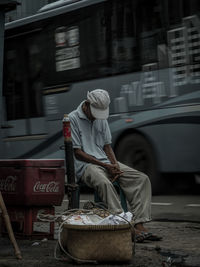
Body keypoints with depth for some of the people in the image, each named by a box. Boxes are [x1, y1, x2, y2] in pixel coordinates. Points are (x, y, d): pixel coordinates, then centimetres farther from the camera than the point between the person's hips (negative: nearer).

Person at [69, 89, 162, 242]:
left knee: (142, 179, -13)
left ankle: (140, 225, -25)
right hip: (85, 165, -7)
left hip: (106, 162, 7)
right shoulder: (72, 119, -5)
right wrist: (104, 165, -14)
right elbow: (77, 152, -9)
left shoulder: (102, 119, 16)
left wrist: (115, 165, -3)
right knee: (104, 183, -40)